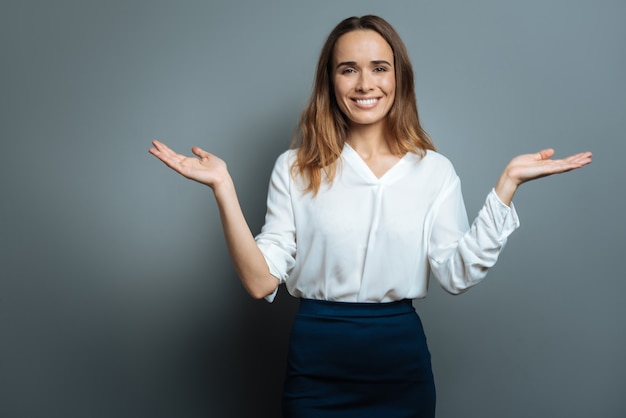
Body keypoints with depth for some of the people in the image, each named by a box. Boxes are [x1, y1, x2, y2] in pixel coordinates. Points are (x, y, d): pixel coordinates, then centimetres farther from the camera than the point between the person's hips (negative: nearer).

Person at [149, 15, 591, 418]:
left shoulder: (434, 170, 0)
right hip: (316, 363, 0)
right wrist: (223, 187, -18)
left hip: (402, 360, 1)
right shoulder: (295, 168, -2)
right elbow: (261, 281, -9)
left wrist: (507, 182, -13)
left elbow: (458, 274, -10)